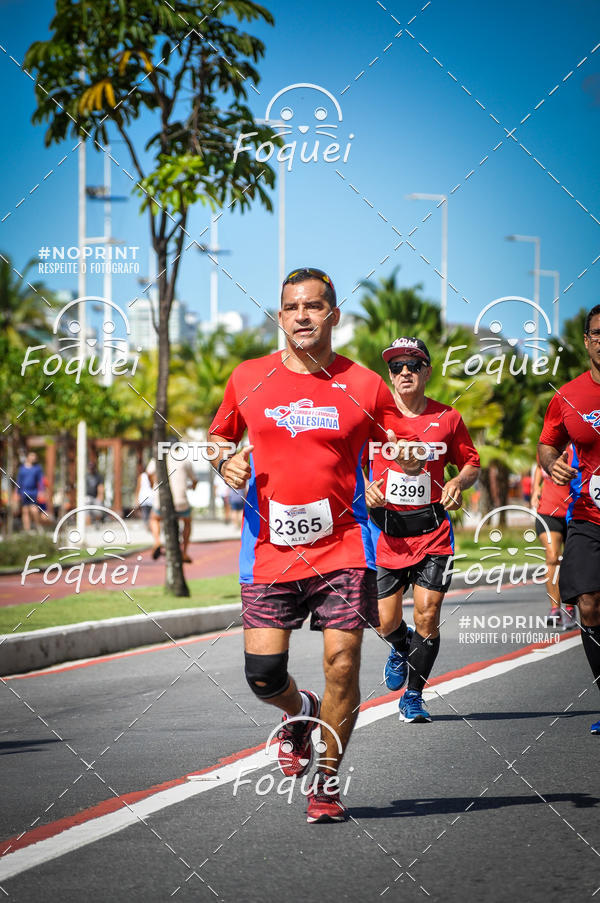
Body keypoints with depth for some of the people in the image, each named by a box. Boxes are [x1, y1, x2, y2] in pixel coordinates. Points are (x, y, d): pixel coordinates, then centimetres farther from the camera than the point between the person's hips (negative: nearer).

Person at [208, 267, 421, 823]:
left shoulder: (364, 386, 2)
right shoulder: (249, 379, 5)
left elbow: (405, 454, 10)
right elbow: (219, 436, 20)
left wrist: (411, 459, -13)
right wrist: (226, 464, -1)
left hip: (342, 547, -1)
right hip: (269, 548, 1)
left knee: (341, 664, -8)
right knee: (263, 675, -3)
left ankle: (327, 781, 11)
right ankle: (298, 712, 33)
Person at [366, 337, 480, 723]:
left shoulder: (447, 418, 2)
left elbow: (472, 463, 13)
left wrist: (459, 482, -8)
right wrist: (366, 489, -11)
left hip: (432, 529, 0)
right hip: (386, 527, 0)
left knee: (428, 612, -10)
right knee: (387, 621, 1)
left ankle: (413, 697, 8)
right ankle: (402, 648, 40)